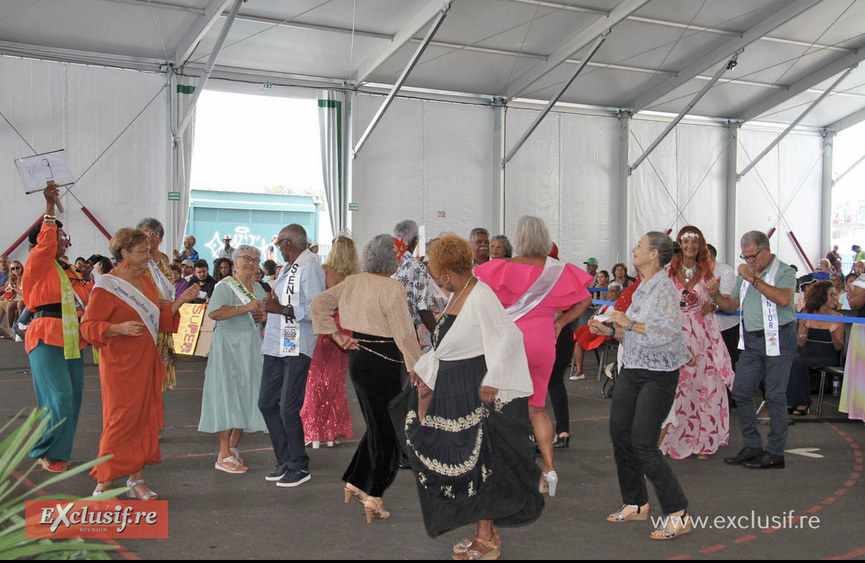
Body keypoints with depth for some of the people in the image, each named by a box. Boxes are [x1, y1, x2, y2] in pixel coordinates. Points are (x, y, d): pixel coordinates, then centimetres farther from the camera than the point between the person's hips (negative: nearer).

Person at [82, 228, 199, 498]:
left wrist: (179, 301, 4)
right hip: (120, 367, -8)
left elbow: (160, 321, 17)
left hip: (146, 364, 8)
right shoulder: (107, 286, -11)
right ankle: (104, 483, 6)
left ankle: (136, 479, 18)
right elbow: (88, 326, -12)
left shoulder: (146, 282, 13)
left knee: (146, 419, 8)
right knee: (121, 420, -6)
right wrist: (119, 328, -26)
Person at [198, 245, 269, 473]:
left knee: (246, 396, 7)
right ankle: (224, 456, -4)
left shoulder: (258, 288, 16)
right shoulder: (224, 286, -6)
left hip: (252, 347, 7)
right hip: (228, 345, -7)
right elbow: (214, 313, -22)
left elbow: (269, 313, 26)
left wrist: (263, 316, 3)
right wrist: (245, 308, -24)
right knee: (228, 395, -7)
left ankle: (233, 447, 18)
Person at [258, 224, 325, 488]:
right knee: (267, 403, 10)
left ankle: (299, 467, 8)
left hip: (297, 347, -10)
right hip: (276, 345, 10)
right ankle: (285, 462, 21)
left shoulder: (310, 268, -12)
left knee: (288, 408, -8)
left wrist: (281, 309, -19)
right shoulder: (288, 268, 17)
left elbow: (316, 310, -20)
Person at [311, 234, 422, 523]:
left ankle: (356, 482, 26)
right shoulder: (392, 288, -15)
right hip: (382, 363, -8)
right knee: (387, 430, 4)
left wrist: (336, 335, 10)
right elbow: (404, 334, -17)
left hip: (358, 357, 8)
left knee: (378, 426, 20)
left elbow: (319, 304, 13)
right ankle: (373, 496, 7)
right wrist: (418, 369, -11)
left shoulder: (352, 282, 7)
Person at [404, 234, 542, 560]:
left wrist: (493, 380, -25)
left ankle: (487, 540, 11)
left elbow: (510, 336, -23)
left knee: (477, 460, -2)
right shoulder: (456, 297, 12)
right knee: (457, 458, 12)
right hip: (452, 387, 10)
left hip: (476, 391, -9)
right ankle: (485, 533, 24)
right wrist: (423, 368, 25)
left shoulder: (480, 296, -16)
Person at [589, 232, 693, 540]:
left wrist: (629, 323, -19)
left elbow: (668, 330, -26)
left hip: (658, 374, -9)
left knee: (643, 443, -12)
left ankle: (678, 515, -2)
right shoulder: (642, 288, 14)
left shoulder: (664, 286, -13)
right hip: (632, 369, 9)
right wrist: (610, 330, 7)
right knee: (619, 433, 9)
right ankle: (636, 504, 25)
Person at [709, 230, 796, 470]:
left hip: (778, 339, -7)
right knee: (740, 391, 5)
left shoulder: (784, 272, -7)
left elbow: (784, 299, -26)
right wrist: (716, 295, -3)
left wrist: (754, 279, -23)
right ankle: (752, 446, 15)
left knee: (775, 396, -3)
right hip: (751, 340, 7)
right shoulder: (745, 273, 14)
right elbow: (731, 305, 17)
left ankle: (775, 453, 5)